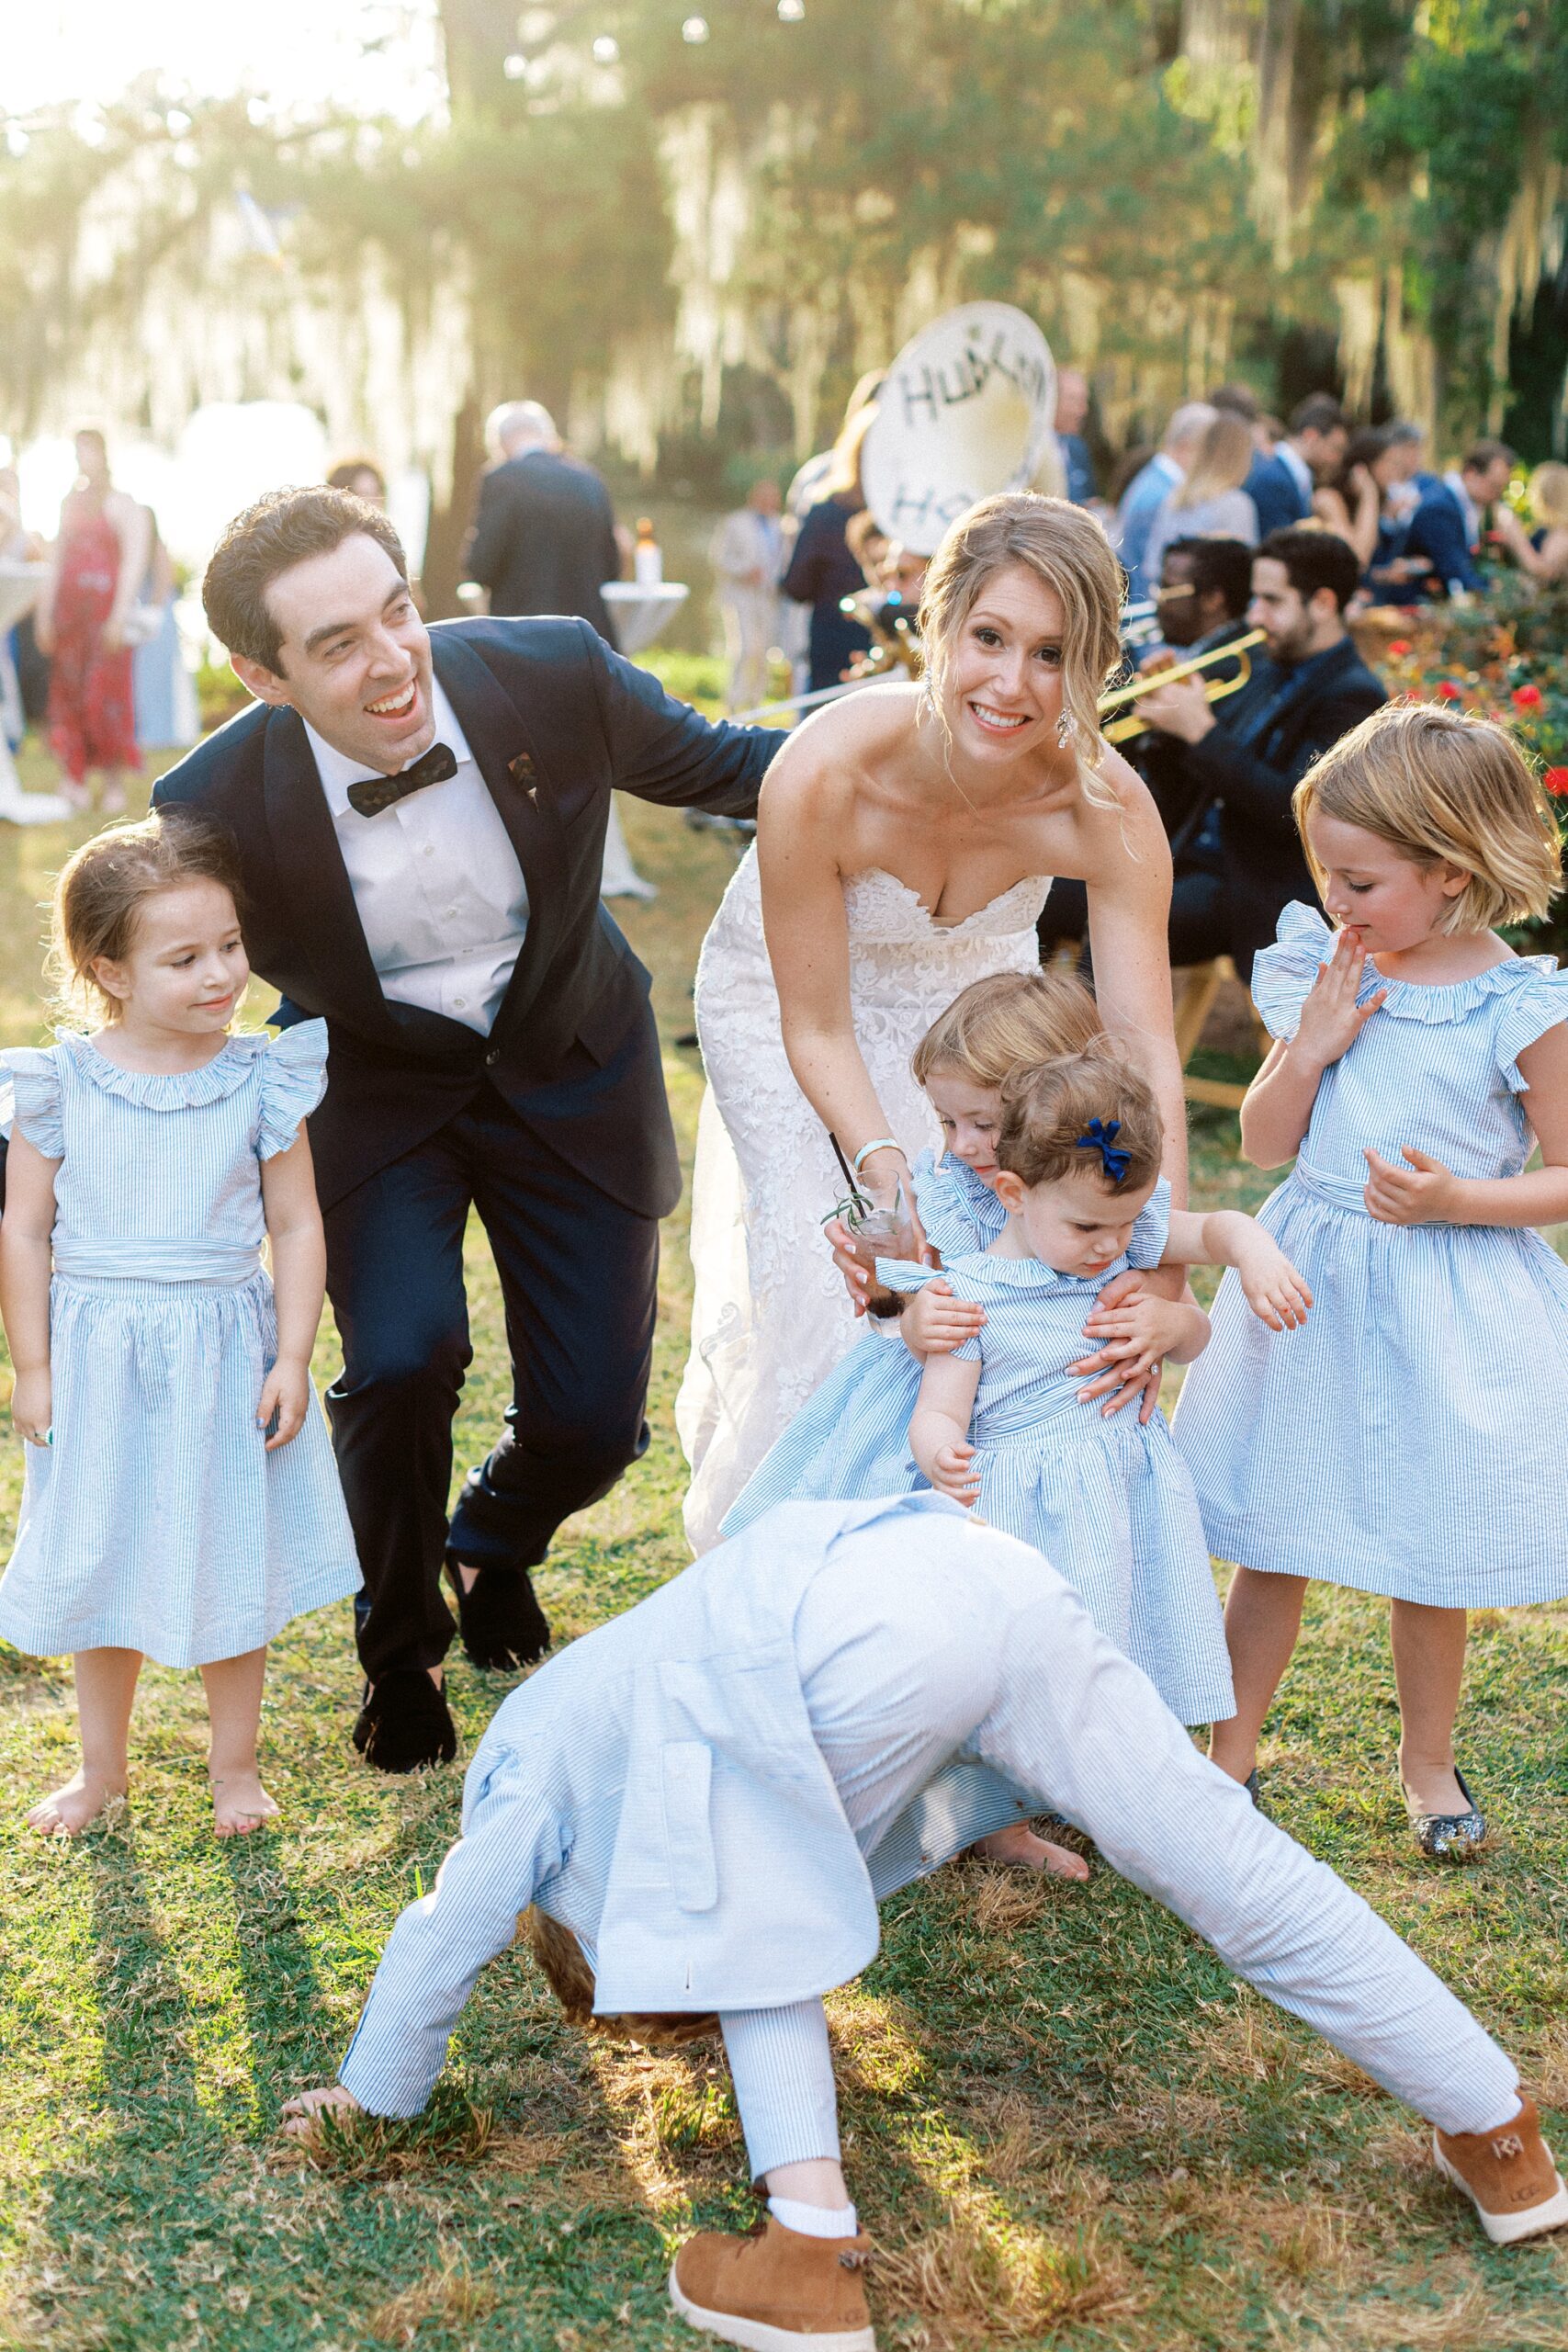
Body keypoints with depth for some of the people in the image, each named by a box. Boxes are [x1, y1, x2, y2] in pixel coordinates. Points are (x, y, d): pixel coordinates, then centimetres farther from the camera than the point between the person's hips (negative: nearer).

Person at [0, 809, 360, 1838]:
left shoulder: (260, 1083, -9)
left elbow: (297, 1225, -3)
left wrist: (293, 1359, -8)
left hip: (225, 1351, 0)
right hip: (100, 1358, 0)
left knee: (230, 1563, 11)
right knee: (102, 1565, 14)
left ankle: (235, 1761, 31)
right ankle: (103, 1765, 34)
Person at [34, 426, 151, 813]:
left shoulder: (123, 504, -1)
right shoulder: (70, 503, 17)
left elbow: (134, 560, -9)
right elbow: (55, 561, 18)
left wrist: (120, 614, -17)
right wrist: (44, 613, 12)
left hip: (106, 606, -6)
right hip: (69, 607, 6)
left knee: (105, 693, -7)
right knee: (68, 693, 2)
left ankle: (115, 781, 0)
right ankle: (76, 781, 4)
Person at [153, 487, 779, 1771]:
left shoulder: (553, 674, -23)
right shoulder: (221, 804, -25)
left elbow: (712, 764, -4)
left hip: (569, 1070, 2)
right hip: (375, 1089, -1)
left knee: (591, 1421, 0)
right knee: (400, 1359, -23)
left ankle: (493, 1543, 41)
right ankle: (402, 1653, 11)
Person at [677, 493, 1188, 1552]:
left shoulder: (1108, 808, -32)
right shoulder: (826, 774, -38)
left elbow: (1145, 1049, -34)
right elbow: (817, 1028, -26)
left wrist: (1158, 1275, -45)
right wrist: (887, 1172, -42)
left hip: (968, 995, 2)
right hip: (790, 993, -2)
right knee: (817, 1289, -12)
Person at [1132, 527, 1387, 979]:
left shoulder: (1352, 696, -12)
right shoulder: (1271, 674, 15)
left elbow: (1292, 808, -24)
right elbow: (1197, 779, 19)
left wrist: (1200, 730, -21)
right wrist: (1174, 715, -2)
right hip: (1200, 859, 9)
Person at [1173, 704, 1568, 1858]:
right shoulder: (1326, 976, 0)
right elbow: (1266, 1144, 5)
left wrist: (1455, 1198, -21)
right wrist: (1310, 1045, -11)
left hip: (1444, 1303, -3)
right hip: (1310, 1284, 4)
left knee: (1426, 1560, 11)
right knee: (1269, 1540, 11)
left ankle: (1429, 1758, 33)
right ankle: (1232, 1751, 26)